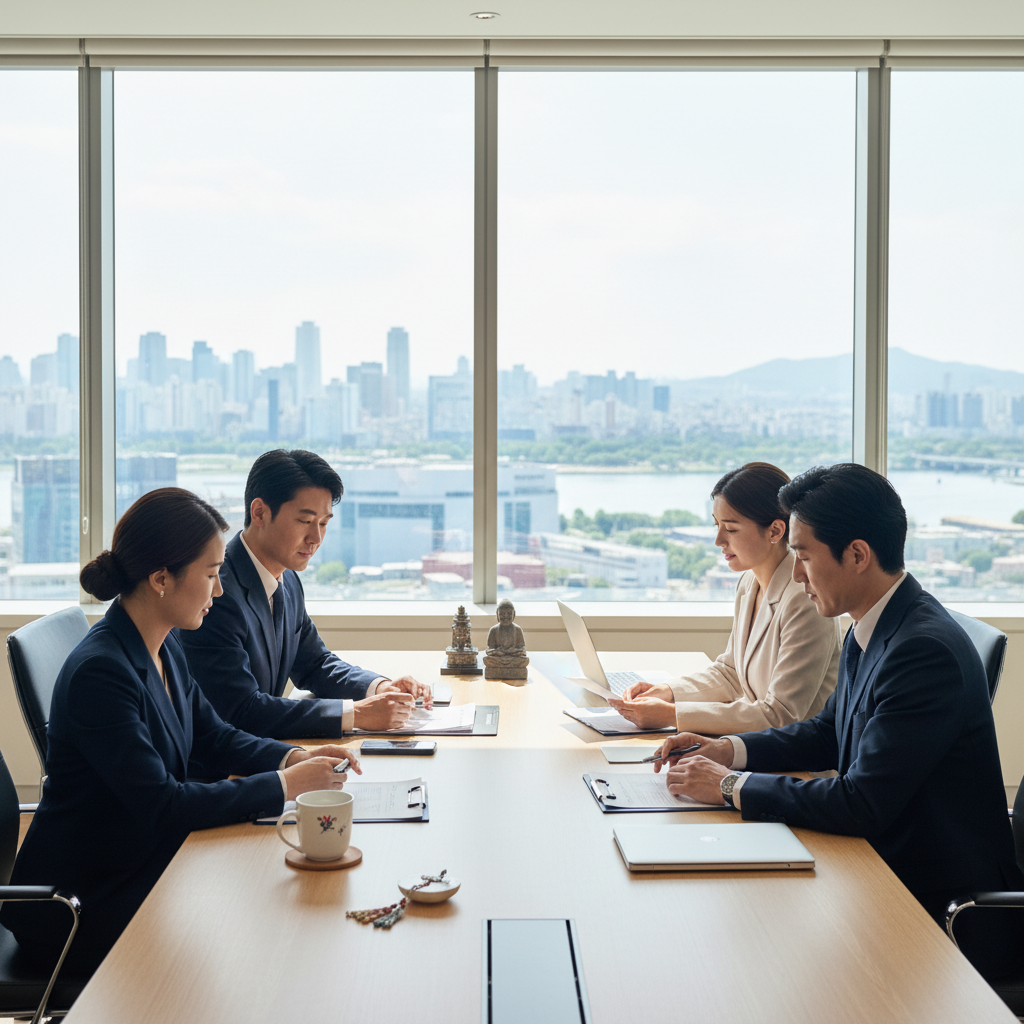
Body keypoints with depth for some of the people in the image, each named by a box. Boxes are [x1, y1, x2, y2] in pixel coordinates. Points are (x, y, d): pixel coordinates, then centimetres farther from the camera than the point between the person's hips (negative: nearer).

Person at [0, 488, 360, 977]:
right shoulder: (100, 672, -26)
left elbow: (214, 735, 14)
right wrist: (284, 785, -23)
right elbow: (161, 804, -28)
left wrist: (293, 757, -4)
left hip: (144, 862, 8)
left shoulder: (163, 648, 3)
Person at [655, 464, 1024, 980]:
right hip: (888, 870, 8)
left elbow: (862, 805, -27)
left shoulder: (927, 650, -26)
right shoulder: (872, 629, 4)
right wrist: (730, 750, 5)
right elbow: (829, 733, 20)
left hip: (948, 914, -8)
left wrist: (734, 788, -17)